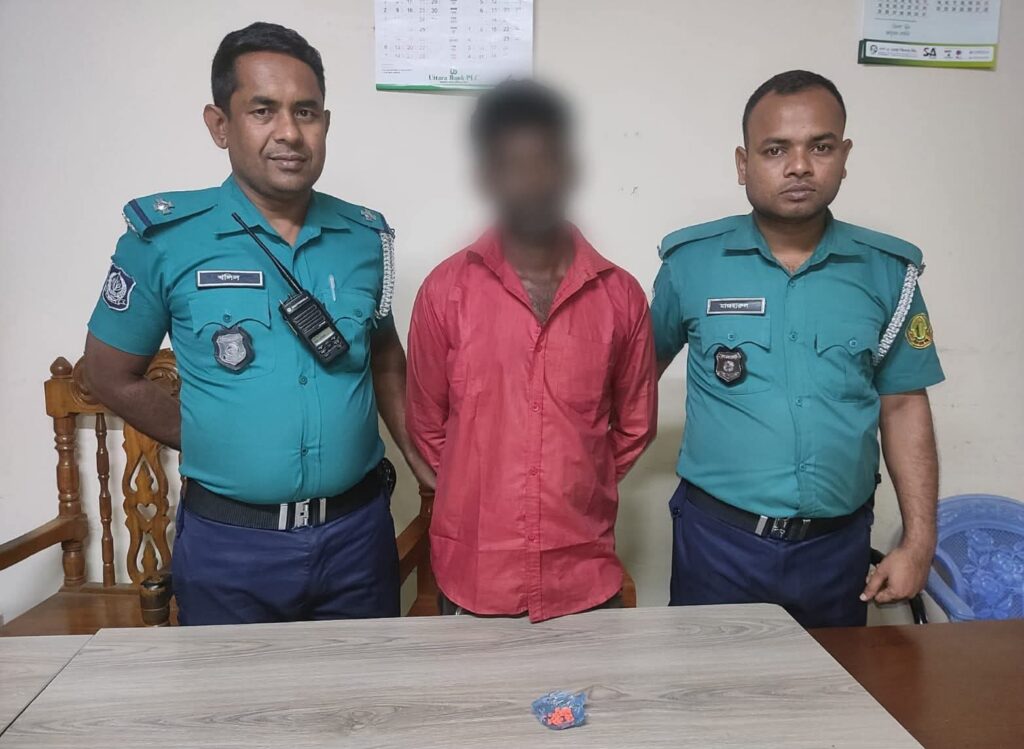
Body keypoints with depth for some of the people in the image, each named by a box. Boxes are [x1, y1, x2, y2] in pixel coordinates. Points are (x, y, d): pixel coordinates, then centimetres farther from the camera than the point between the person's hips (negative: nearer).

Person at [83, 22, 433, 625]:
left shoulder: (366, 237, 0)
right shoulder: (165, 237, -8)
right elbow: (113, 375, 3)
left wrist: (427, 464, 7)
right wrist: (212, 444, 2)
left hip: (358, 530, 3)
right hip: (229, 540, -2)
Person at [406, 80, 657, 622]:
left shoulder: (620, 294, -1)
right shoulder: (445, 290, -5)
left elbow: (634, 426, 9)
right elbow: (427, 425, 4)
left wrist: (574, 492, 11)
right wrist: (480, 495, 10)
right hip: (472, 577, -1)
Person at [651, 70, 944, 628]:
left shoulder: (888, 271, -1)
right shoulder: (691, 261, -6)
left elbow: (903, 405, 4)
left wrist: (919, 539, 2)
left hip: (838, 544, 2)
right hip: (717, 538, -1)